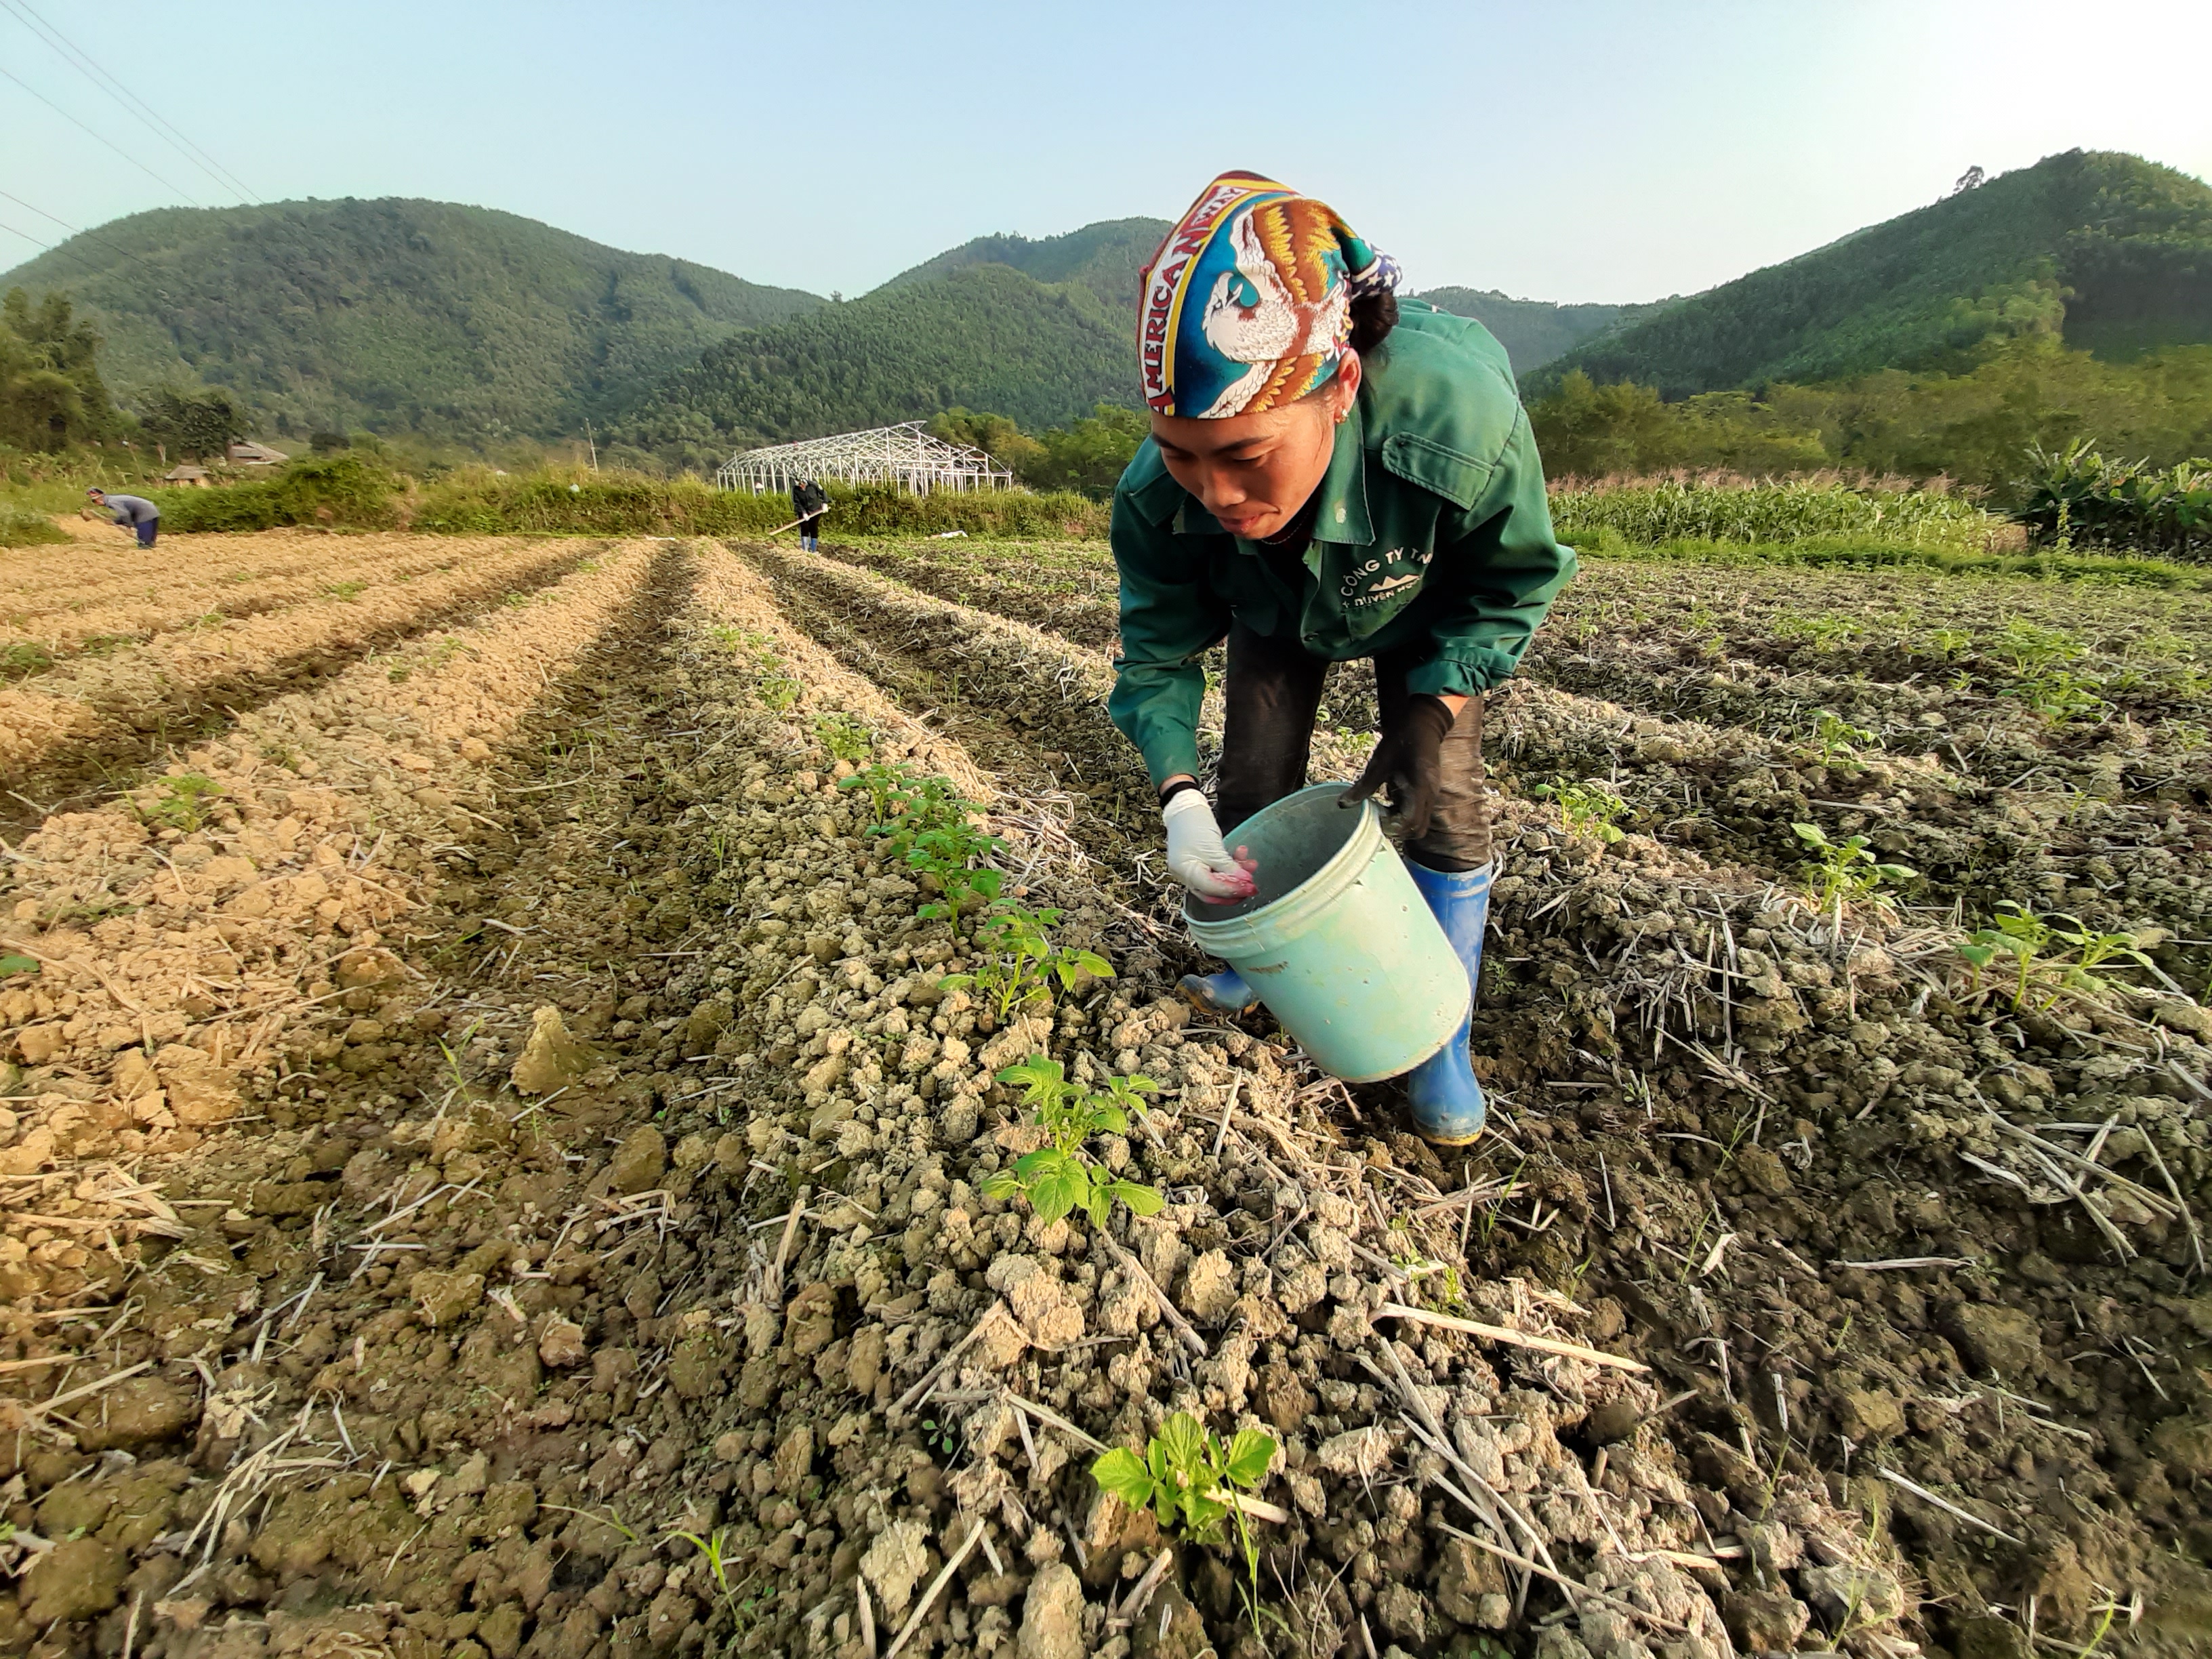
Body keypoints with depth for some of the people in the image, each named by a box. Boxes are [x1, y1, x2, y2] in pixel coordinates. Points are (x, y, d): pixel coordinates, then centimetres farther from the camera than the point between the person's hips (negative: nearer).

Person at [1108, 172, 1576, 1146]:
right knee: (1252, 792, -1)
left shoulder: (1460, 417, -41)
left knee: (1443, 801, -9)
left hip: (1423, 610, -1)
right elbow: (1158, 653, -19)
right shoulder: (1160, 496, -35)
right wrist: (1178, 799, -31)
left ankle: (1440, 1042, 10)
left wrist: (1431, 717, -28)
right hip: (1275, 609, 2)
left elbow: (1512, 581, -20)